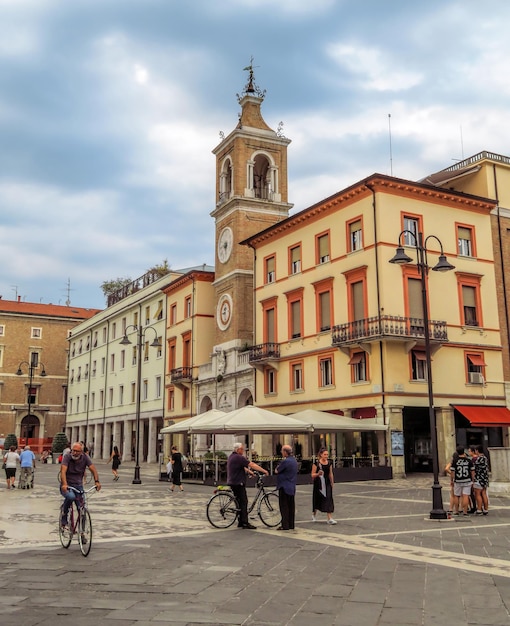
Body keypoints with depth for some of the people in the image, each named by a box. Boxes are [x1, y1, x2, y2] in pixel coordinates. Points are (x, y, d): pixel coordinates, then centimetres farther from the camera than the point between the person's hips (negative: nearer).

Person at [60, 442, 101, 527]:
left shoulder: (85, 457, -6)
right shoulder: (67, 457, -14)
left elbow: (93, 469, -14)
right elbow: (63, 471, -28)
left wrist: (97, 481, -30)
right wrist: (64, 484, -44)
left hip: (78, 486, 3)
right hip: (67, 486, -3)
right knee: (71, 497, -35)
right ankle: (64, 516, -9)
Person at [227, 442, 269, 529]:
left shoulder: (231, 457, 15)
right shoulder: (238, 457, -17)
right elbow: (252, 465, -19)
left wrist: (249, 472, 24)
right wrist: (264, 471, -16)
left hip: (232, 482, 10)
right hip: (238, 483, -10)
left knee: (240, 502, 14)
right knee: (243, 502, -7)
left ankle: (240, 522, 17)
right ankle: (245, 523, -8)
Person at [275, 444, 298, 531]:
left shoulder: (285, 461, -20)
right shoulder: (294, 460, 11)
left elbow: (277, 471, -12)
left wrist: (278, 466, 6)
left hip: (284, 487, -9)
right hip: (292, 487, 9)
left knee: (284, 507, -3)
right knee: (291, 506, 12)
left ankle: (285, 525, -2)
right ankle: (291, 525, 17)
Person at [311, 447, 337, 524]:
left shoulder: (329, 463, 4)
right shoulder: (316, 463, -10)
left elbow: (330, 474, 14)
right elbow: (312, 475, -8)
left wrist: (332, 483, 16)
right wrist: (318, 474, -27)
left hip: (327, 483, 3)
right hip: (318, 483, -3)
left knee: (328, 499, -7)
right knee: (317, 499, 10)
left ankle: (329, 518, -7)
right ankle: (314, 514, 36)